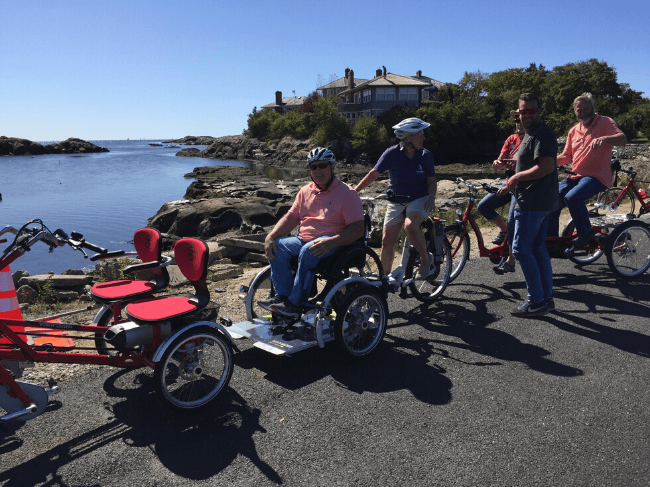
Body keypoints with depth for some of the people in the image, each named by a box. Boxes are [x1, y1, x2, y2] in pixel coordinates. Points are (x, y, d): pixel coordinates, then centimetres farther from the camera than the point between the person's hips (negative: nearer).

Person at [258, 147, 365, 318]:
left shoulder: (347, 193, -2)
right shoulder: (305, 191, 17)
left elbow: (358, 228, -12)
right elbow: (291, 217, 13)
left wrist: (330, 242, -29)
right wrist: (270, 236, -6)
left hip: (333, 242, -6)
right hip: (304, 239, 6)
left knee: (308, 251, -36)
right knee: (277, 247, -20)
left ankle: (294, 303, -29)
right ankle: (282, 295, -17)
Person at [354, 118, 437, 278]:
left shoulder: (425, 155, -4)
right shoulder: (392, 153, -9)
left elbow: (432, 181, -2)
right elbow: (374, 174, -5)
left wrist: (431, 197, -22)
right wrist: (354, 191, -11)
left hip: (419, 199, -1)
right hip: (396, 201, 1)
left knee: (410, 226, -33)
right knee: (387, 242, -3)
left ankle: (426, 259, -9)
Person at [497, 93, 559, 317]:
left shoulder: (542, 135, -15)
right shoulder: (531, 134, 19)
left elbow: (547, 166, -27)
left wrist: (517, 177, -18)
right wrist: (512, 184, 20)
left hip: (533, 202, -11)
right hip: (541, 201, 11)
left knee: (521, 249, -8)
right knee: (538, 248, 14)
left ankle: (536, 301, -2)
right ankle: (546, 298, 21)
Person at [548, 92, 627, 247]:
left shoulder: (605, 122, 1)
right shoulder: (574, 131, 18)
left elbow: (623, 139, -15)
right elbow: (566, 156, 19)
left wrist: (604, 138, -35)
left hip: (596, 176, -6)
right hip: (575, 176, 6)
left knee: (572, 198, -32)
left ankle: (586, 233, -12)